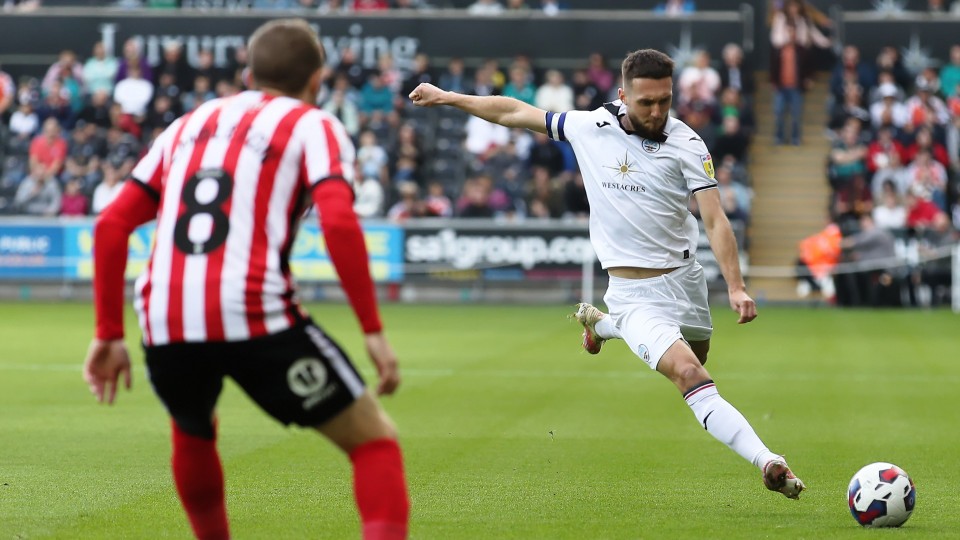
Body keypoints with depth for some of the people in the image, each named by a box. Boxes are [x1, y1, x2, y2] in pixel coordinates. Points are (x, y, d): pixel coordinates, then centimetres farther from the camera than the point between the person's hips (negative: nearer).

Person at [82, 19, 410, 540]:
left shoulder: (190, 124, 25)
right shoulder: (313, 126, 10)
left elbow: (111, 224, 18)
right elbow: (339, 224, -9)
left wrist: (109, 334, 21)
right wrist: (374, 331, -6)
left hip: (165, 325, 5)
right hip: (256, 316, -5)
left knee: (193, 433, 36)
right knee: (375, 441, 6)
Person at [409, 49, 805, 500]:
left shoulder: (685, 144, -6)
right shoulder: (589, 127, -4)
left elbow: (715, 220, -10)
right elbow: (513, 113, 8)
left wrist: (735, 287, -22)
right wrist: (445, 97, 14)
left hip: (685, 280, 3)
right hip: (634, 294, -3)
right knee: (690, 376, -23)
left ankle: (603, 324, 44)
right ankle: (767, 461, -33)